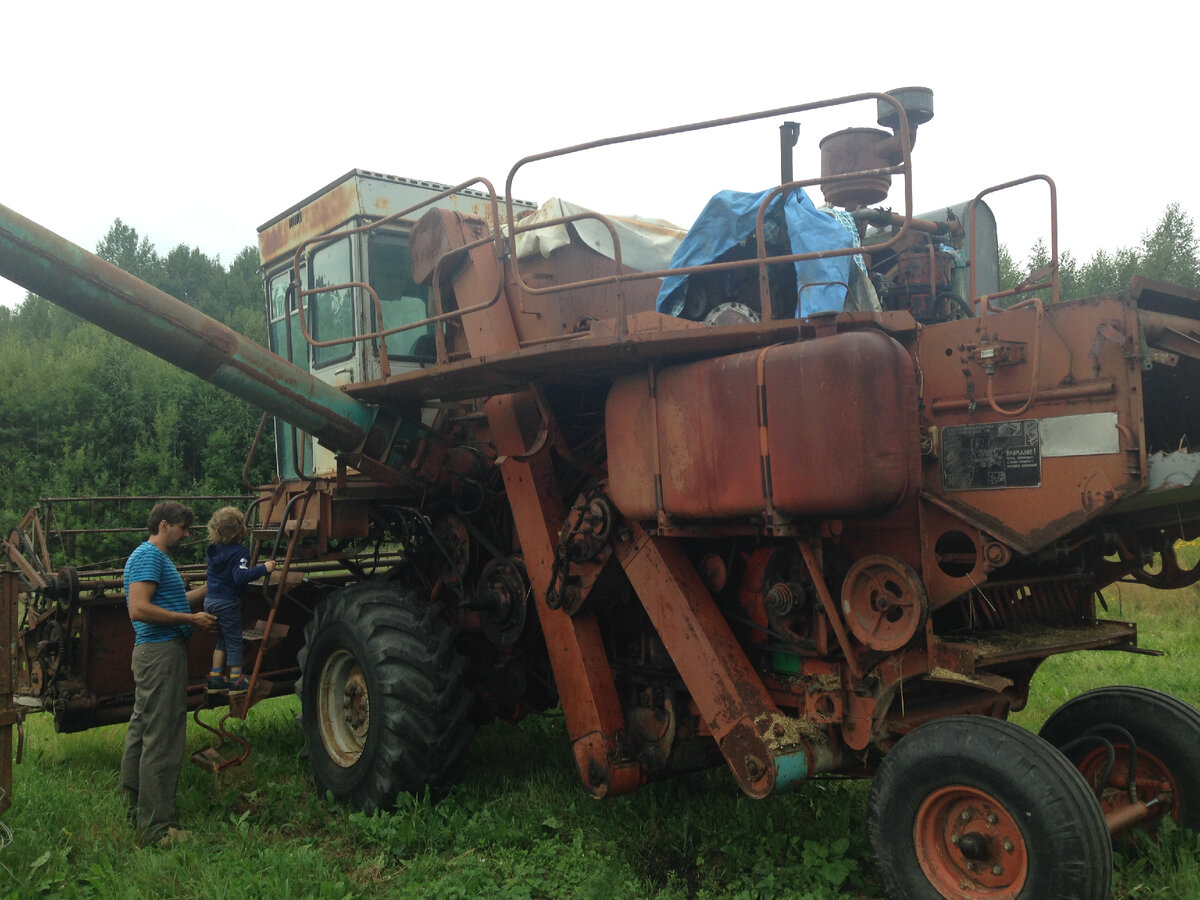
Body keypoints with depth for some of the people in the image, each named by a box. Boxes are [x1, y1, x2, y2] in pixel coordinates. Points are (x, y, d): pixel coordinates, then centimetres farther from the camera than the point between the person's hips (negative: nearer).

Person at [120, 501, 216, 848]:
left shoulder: (157, 557, 20)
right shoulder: (148, 556, -14)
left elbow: (172, 602, 26)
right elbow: (139, 609, -24)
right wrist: (192, 619, -20)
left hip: (155, 653, 11)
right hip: (161, 652, -11)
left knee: (142, 731, 18)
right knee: (162, 740, -8)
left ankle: (134, 810, 29)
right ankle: (155, 828, -4)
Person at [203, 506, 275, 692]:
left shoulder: (213, 549, 6)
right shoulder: (239, 552, -18)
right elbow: (240, 576, -29)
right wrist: (263, 568, -32)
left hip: (211, 600, 7)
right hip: (227, 603, -7)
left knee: (221, 641, 19)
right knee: (234, 642, 3)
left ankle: (216, 677, 20)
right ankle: (236, 679, 7)